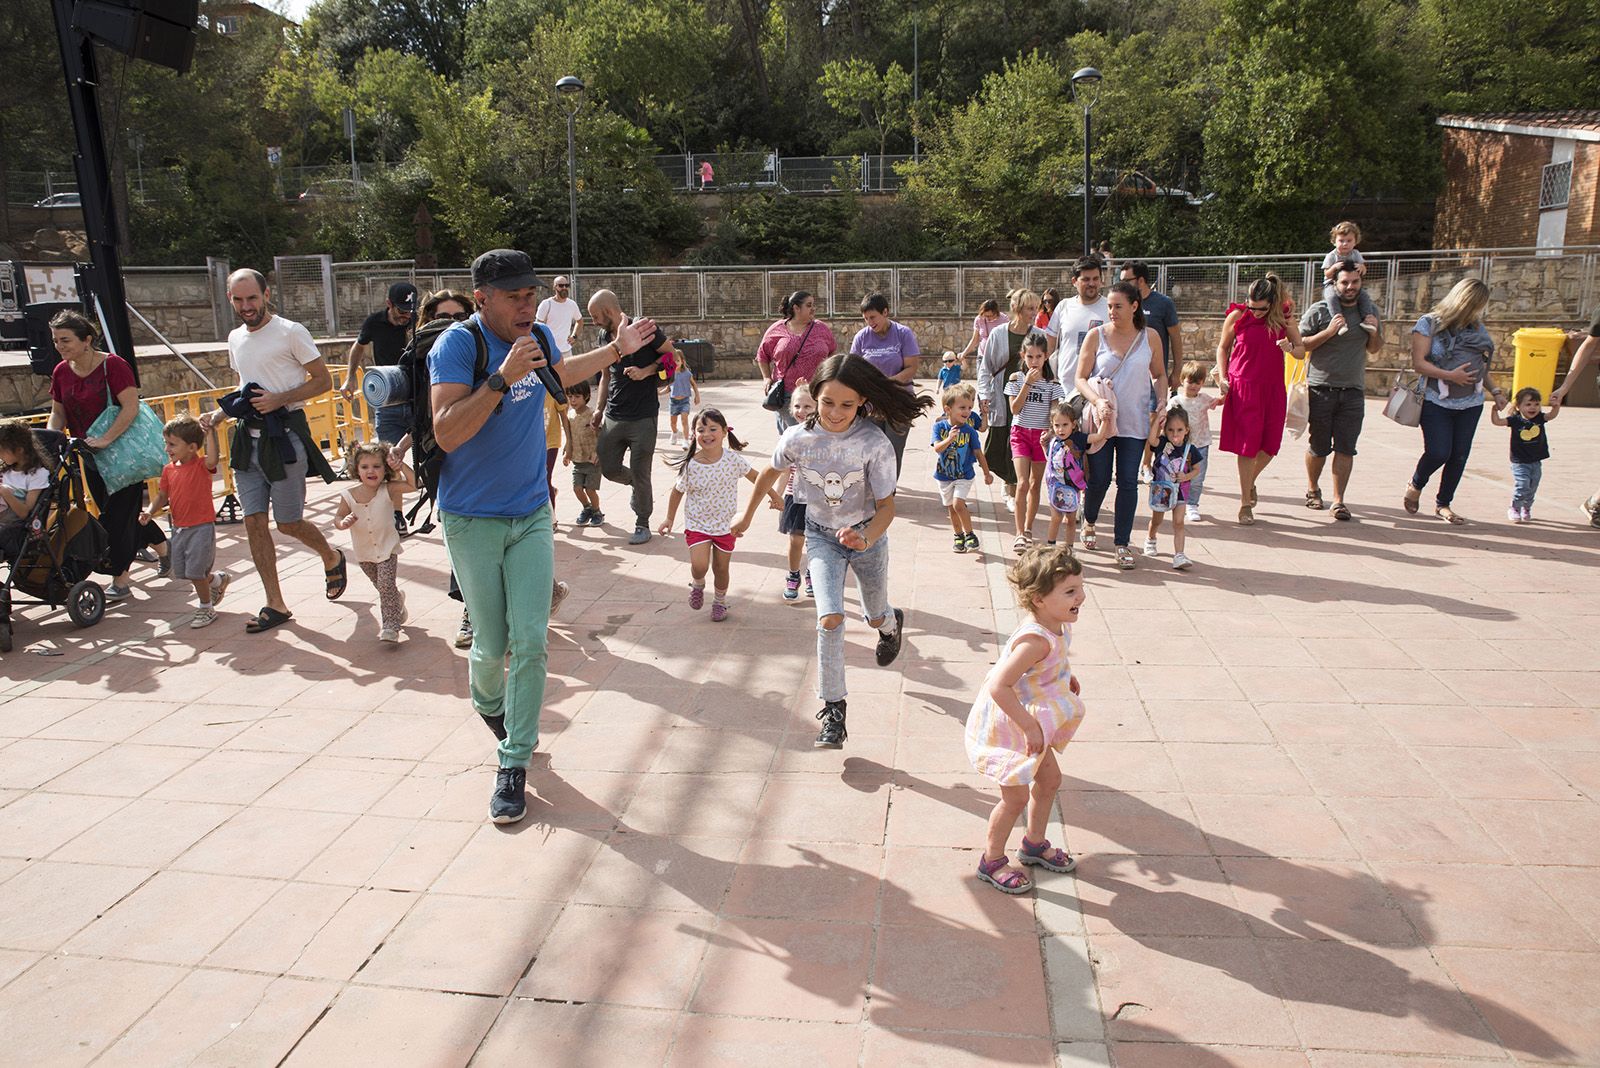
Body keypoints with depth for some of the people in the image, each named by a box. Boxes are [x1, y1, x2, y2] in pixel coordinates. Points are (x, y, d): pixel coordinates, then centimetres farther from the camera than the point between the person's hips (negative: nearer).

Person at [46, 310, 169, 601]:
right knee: (118, 513, 15)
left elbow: (131, 407, -21)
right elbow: (58, 413, 11)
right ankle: (163, 547, 34)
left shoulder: (112, 364, -15)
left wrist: (106, 439, -29)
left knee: (118, 514, -4)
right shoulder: (61, 372, 5)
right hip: (91, 457, 7)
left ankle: (120, 580, 5)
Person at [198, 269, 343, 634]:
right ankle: (275, 604, 10)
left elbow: (323, 381, -8)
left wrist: (279, 399, -19)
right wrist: (221, 413, 8)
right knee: (254, 522, 2)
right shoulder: (235, 339, 14)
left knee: (288, 523, -1)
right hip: (248, 437, 7)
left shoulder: (291, 332, -7)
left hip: (284, 435, -7)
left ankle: (332, 558, 30)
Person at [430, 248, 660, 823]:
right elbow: (447, 433, -26)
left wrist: (617, 349, 26)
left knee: (530, 642, -4)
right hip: (473, 521, -4)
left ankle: (514, 763, 6)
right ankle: (487, 703, 43)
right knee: (492, 644, 7)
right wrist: (503, 377, -32)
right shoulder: (458, 344, -16)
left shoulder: (538, 335, 3)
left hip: (531, 515, 4)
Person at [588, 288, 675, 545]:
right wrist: (600, 409, 16)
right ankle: (639, 487, 36)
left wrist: (646, 371, -19)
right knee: (609, 469, 6)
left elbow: (672, 355, -6)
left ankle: (642, 524, 16)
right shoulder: (604, 336, 10)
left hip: (643, 416, -6)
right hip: (613, 416, 6)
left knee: (639, 473, -1)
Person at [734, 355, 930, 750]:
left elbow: (886, 504, -18)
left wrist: (865, 540, -37)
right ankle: (833, 710, -6)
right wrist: (747, 515, 14)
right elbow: (771, 473, 3)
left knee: (876, 618, 19)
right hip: (822, 537, 1)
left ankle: (892, 622, 60)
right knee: (830, 619, -18)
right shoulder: (797, 438, -18)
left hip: (867, 535, 0)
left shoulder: (875, 443, -25)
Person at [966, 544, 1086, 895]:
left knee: (1049, 780, 22)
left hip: (1030, 723, 9)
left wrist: (1064, 674, 8)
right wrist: (1030, 727, -33)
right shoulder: (1036, 641, -35)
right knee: (1016, 798, 4)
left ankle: (1035, 844, 45)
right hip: (1004, 725, -9)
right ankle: (992, 861, 26)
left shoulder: (1057, 626, -6)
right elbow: (998, 686, -38)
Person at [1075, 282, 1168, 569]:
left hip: (1134, 422, 1)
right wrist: (1097, 401, -20)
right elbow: (1080, 378, -3)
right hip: (1100, 419, -1)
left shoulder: (1150, 338, 2)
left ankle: (1122, 542, 11)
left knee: (1128, 482, 1)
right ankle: (1089, 522, 35)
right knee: (1099, 479, 5)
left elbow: (1159, 375, 13)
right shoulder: (1096, 335, -3)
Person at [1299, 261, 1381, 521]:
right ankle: (1313, 488, 29)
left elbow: (1374, 350, 21)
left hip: (1353, 391, 3)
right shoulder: (1319, 311, -3)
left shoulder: (1368, 311, 11)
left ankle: (1338, 500, 1)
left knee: (1346, 448, -3)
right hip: (1321, 389, -3)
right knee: (1318, 446, 5)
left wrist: (1375, 332, 0)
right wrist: (1329, 332, -17)